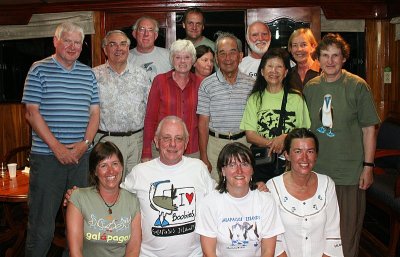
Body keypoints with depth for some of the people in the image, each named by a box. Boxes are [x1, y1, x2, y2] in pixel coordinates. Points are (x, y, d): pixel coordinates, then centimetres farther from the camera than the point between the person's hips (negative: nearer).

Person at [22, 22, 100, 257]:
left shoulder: (88, 74, 12)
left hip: (81, 155, 4)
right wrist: (57, 147, -13)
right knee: (42, 218, 2)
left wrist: (85, 143, -6)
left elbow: (95, 112, 10)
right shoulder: (40, 70, 1)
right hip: (47, 156, -3)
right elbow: (32, 113, -5)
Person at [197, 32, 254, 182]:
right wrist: (204, 158, -5)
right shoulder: (207, 85, -2)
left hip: (243, 142, 2)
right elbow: (203, 122, -2)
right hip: (215, 143, -2)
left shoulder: (250, 84, 5)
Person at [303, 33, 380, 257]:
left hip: (350, 172, -3)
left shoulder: (358, 86, -6)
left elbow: (369, 129, -4)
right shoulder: (310, 87, 5)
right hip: (316, 171, 4)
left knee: (348, 232, 6)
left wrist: (368, 166, -7)